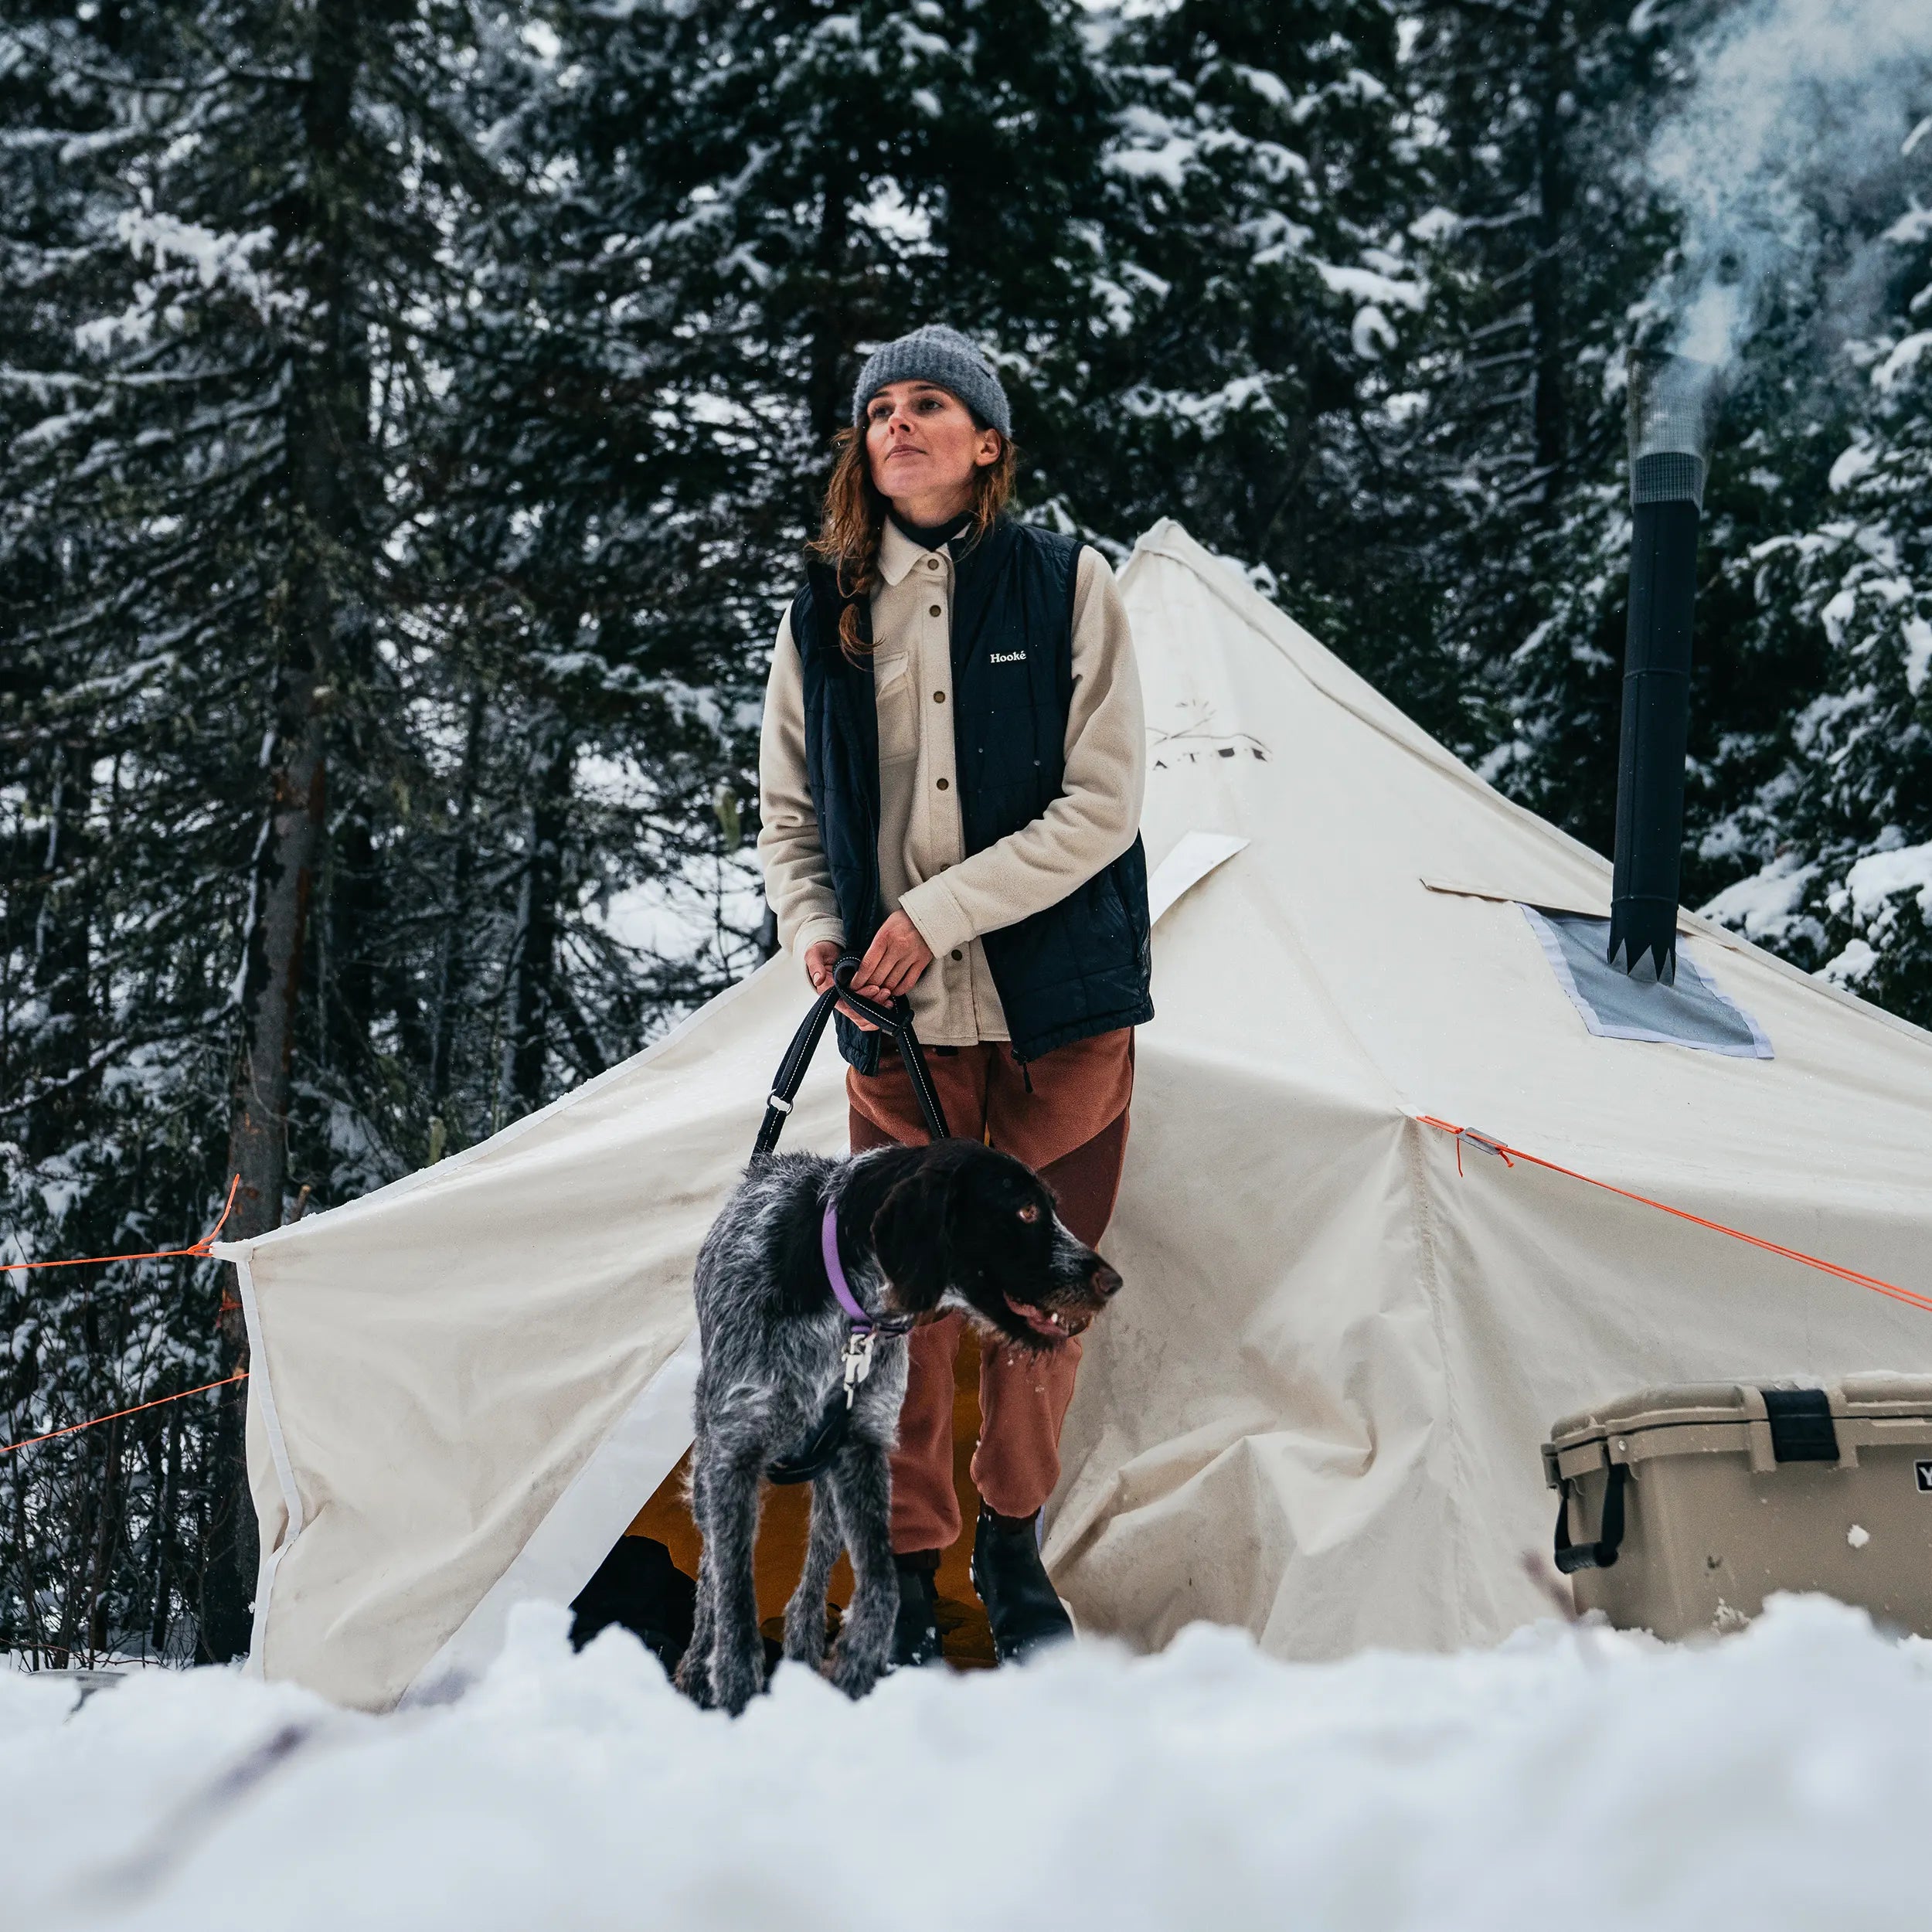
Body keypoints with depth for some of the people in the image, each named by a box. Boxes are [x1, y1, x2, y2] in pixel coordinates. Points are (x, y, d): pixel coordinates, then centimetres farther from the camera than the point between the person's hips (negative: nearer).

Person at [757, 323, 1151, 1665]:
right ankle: (905, 1576, 11)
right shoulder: (823, 614, 7)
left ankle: (1014, 1550, 25)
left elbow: (1103, 804, -8)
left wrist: (939, 912, -14)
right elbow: (787, 816, 14)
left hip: (1060, 999, -1)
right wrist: (816, 929, -7)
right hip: (901, 1015, 1)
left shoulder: (1068, 586, -2)